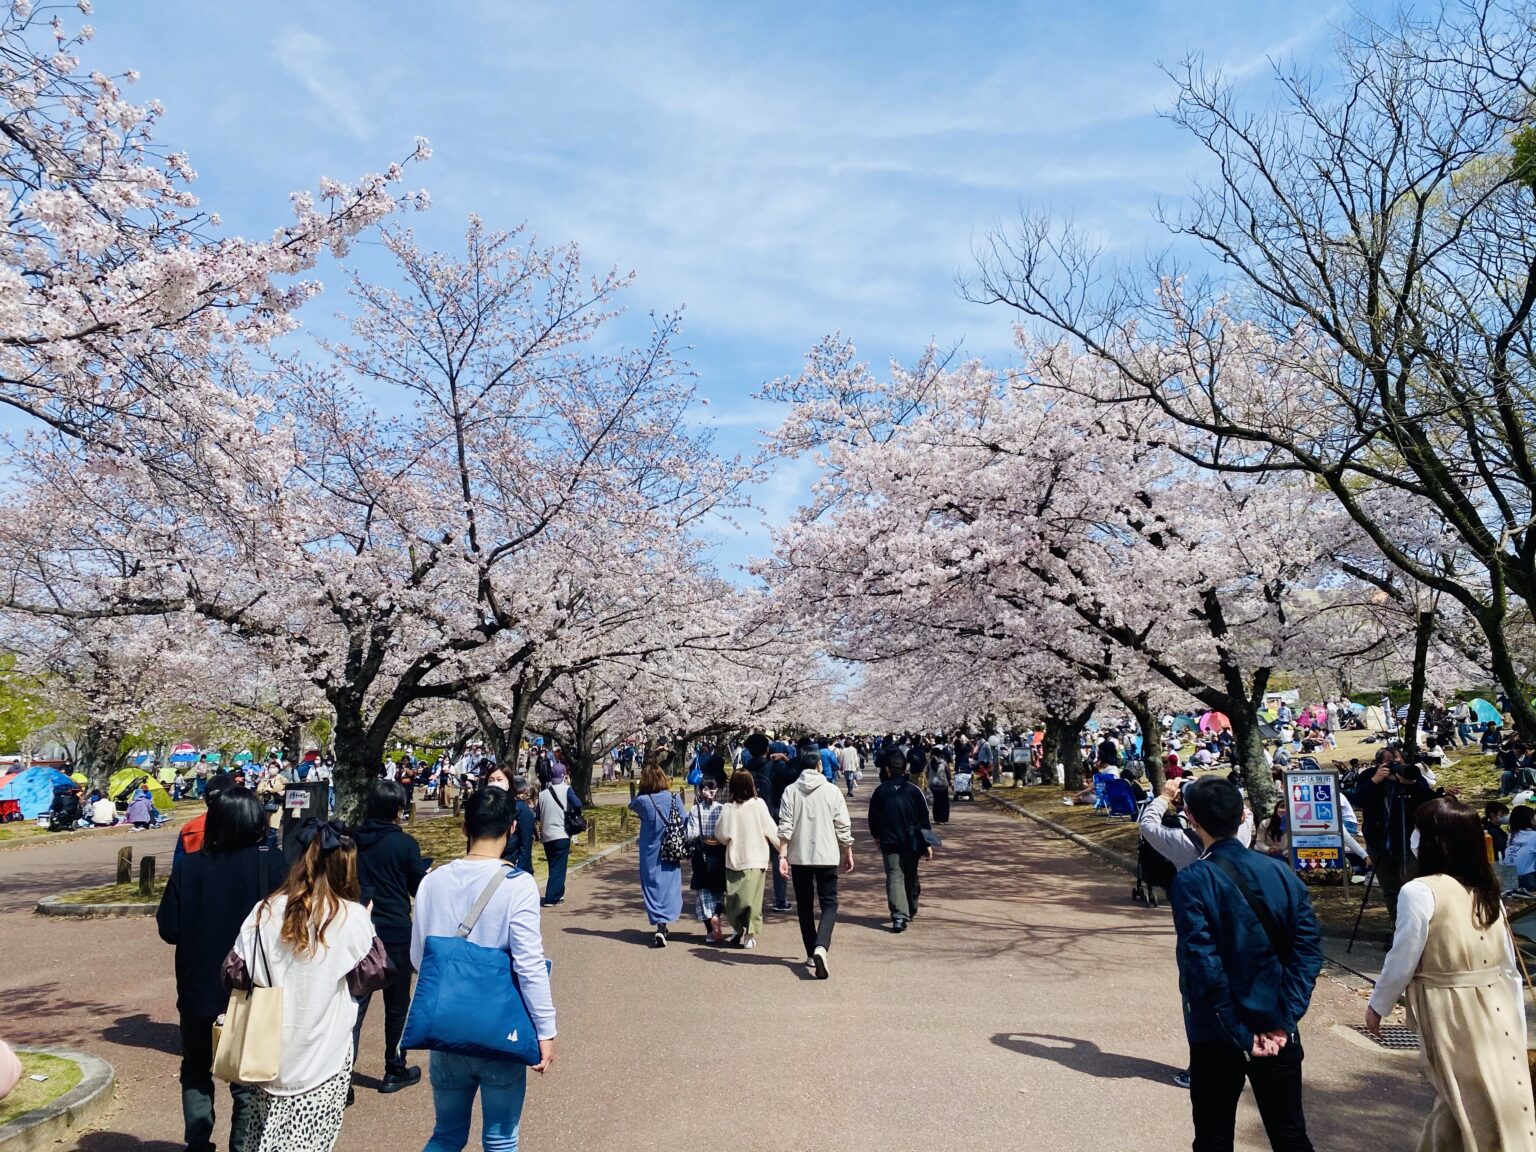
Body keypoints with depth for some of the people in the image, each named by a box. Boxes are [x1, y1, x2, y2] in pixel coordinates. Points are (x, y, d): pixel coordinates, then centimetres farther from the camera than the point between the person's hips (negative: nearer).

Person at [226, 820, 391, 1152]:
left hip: (270, 1053, 3)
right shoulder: (351, 917, -13)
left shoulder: (266, 912, -4)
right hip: (325, 1056, -3)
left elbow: (234, 974, 1)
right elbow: (377, 974, -4)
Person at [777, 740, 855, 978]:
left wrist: (782, 855, -5)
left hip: (799, 857, 2)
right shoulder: (831, 790, -5)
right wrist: (848, 854, 11)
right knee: (829, 904, 3)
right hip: (827, 856, -2)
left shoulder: (791, 792, -3)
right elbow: (843, 828, -1)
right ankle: (820, 947, -20)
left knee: (804, 905, 15)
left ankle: (811, 954, 21)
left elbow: (785, 828, -8)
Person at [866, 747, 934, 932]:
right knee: (911, 876, 19)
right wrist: (927, 843, 2)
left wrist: (876, 835, 22)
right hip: (912, 842, 1)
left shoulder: (880, 791, -3)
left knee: (894, 877, -3)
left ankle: (899, 916, -18)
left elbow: (873, 817, 5)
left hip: (889, 842, -1)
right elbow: (924, 818, -4)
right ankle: (911, 910, 36)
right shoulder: (914, 790, -4)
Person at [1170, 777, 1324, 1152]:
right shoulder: (1281, 872, -4)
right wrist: (1284, 1022, -7)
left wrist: (1239, 1035, -11)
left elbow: (1203, 966, -19)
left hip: (1217, 1035, -3)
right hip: (1277, 1033, 4)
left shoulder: (1192, 881, -16)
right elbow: (1308, 950, -6)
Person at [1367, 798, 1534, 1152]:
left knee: (1475, 1111, 6)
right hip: (1498, 1012, 7)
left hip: (1451, 1016, -7)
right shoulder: (1488, 890, 4)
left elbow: (1402, 961, -12)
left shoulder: (1420, 891, -17)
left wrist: (1377, 1006, 3)